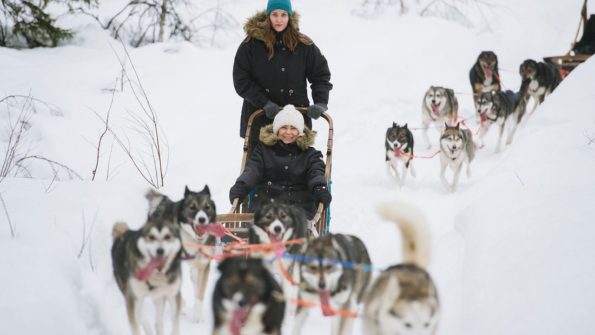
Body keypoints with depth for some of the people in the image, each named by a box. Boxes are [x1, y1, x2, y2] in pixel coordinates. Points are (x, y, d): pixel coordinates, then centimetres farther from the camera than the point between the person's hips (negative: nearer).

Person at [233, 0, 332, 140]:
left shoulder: (303, 44, 1)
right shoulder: (252, 43, -4)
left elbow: (321, 75, 8)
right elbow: (241, 80, -5)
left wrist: (321, 103, -8)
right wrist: (264, 103, -15)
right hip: (259, 117, -1)